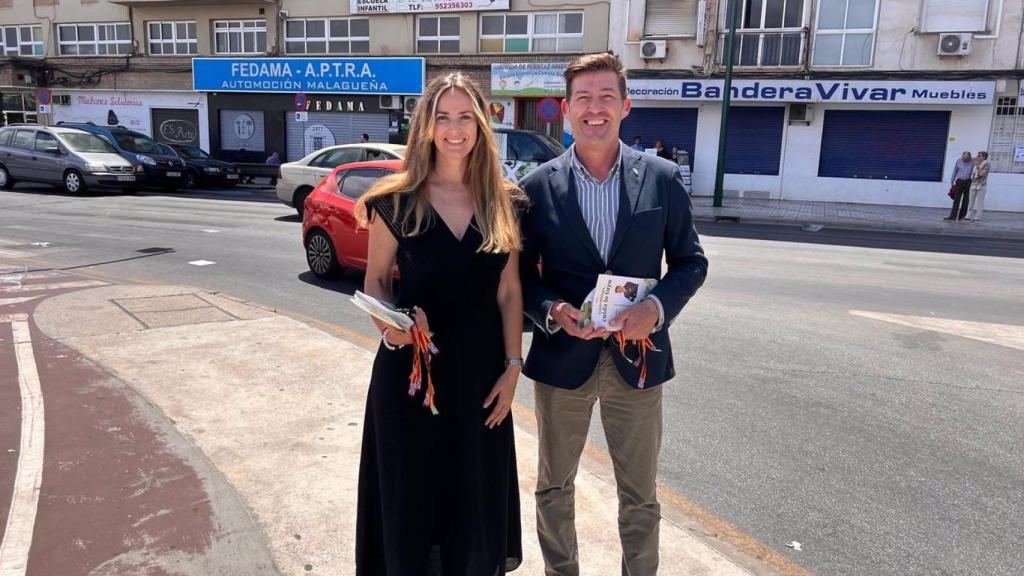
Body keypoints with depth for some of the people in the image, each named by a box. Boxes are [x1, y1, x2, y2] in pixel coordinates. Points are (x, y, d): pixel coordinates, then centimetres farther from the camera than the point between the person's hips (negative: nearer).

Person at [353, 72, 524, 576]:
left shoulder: (504, 202, 0)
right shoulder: (396, 200, -6)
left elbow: (509, 290, 3)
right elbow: (375, 282, 0)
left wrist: (513, 366, -1)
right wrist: (391, 324, -20)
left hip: (480, 368, 2)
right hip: (410, 368, -2)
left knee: (476, 493, 14)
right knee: (410, 491, 10)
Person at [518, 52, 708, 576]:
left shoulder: (662, 179, -2)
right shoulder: (538, 186, -4)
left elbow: (690, 261, 3)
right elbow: (522, 271, 1)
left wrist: (658, 307, -16)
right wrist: (552, 311, -18)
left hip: (637, 358, 0)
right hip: (562, 357, 0)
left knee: (640, 496, 14)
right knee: (554, 487, 18)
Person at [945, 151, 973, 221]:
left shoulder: (974, 162, -5)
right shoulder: (959, 161, 1)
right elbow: (955, 171, 11)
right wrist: (952, 181, 12)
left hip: (969, 182, -1)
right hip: (959, 181, 1)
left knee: (966, 200, 3)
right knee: (956, 199, -5)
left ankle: (962, 216, 8)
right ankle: (953, 215, -11)